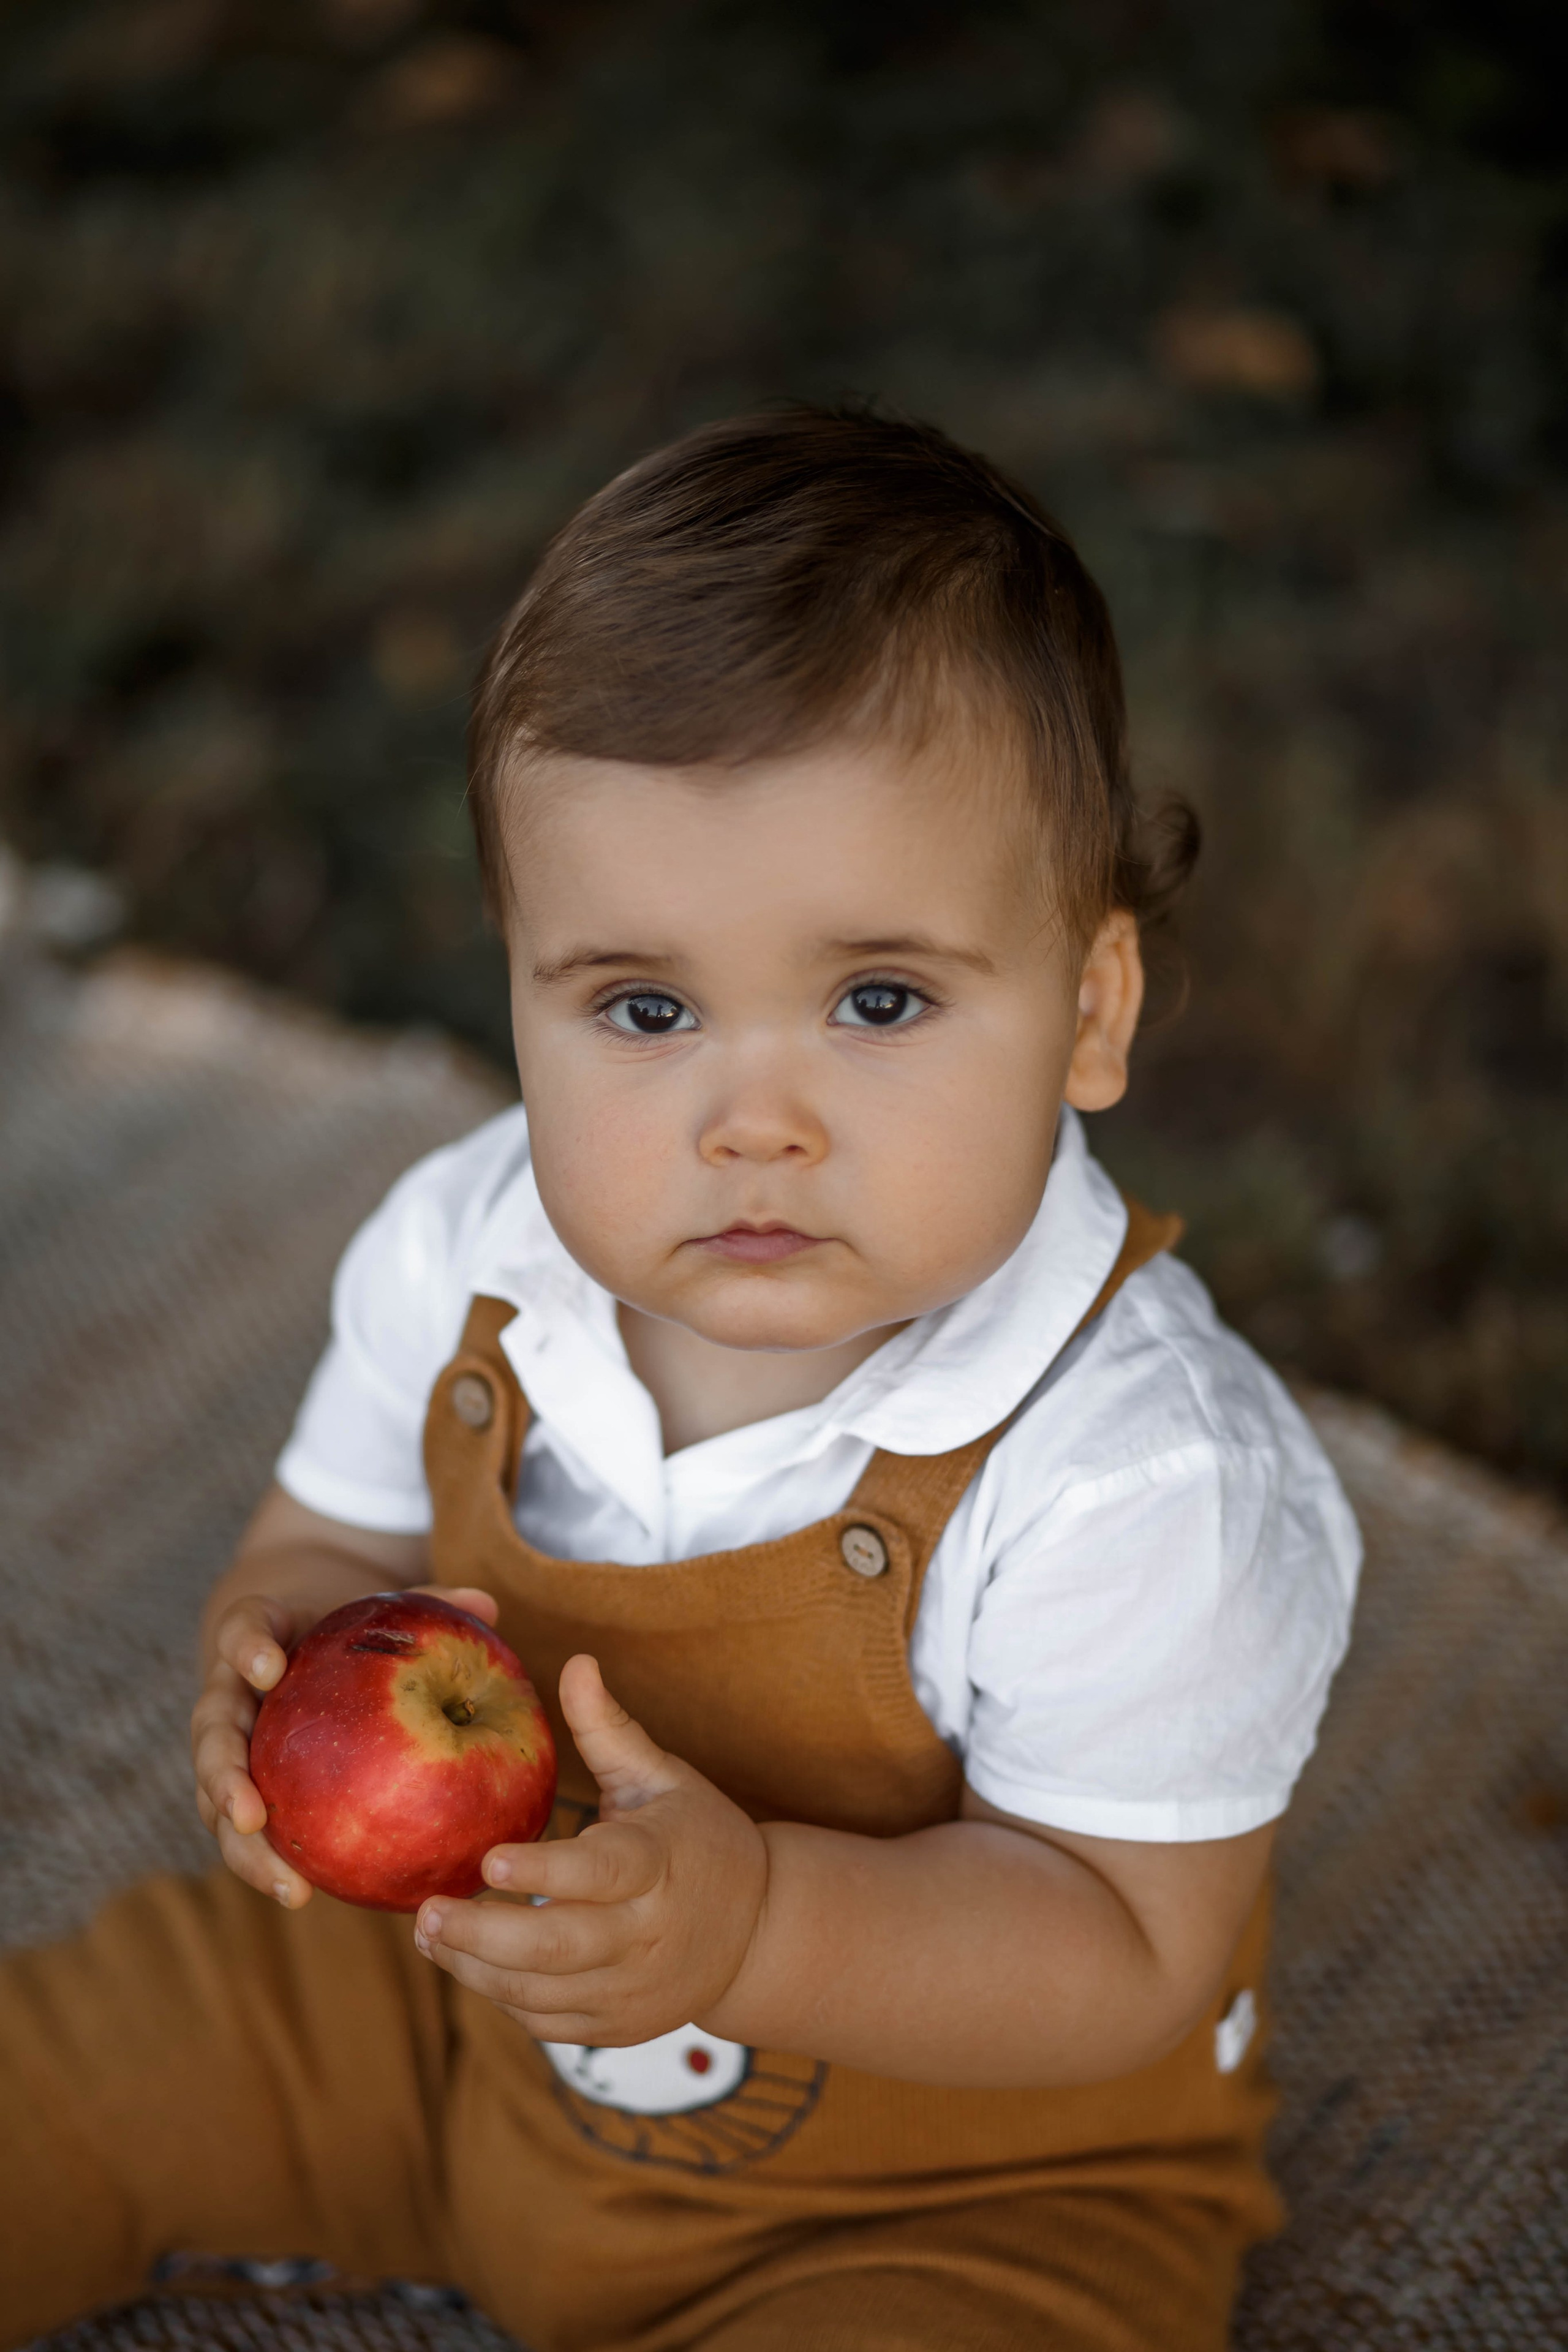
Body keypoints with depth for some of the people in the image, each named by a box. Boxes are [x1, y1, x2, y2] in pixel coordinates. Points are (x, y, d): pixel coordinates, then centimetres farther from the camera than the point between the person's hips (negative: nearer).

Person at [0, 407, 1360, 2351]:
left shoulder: (1144, 1484, -33)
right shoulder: (456, 1264, -16)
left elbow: (1126, 1956, -26)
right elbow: (323, 1548, 1)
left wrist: (755, 1925, -42)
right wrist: (289, 1689, -23)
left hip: (959, 2185, -4)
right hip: (461, 2017, 5)